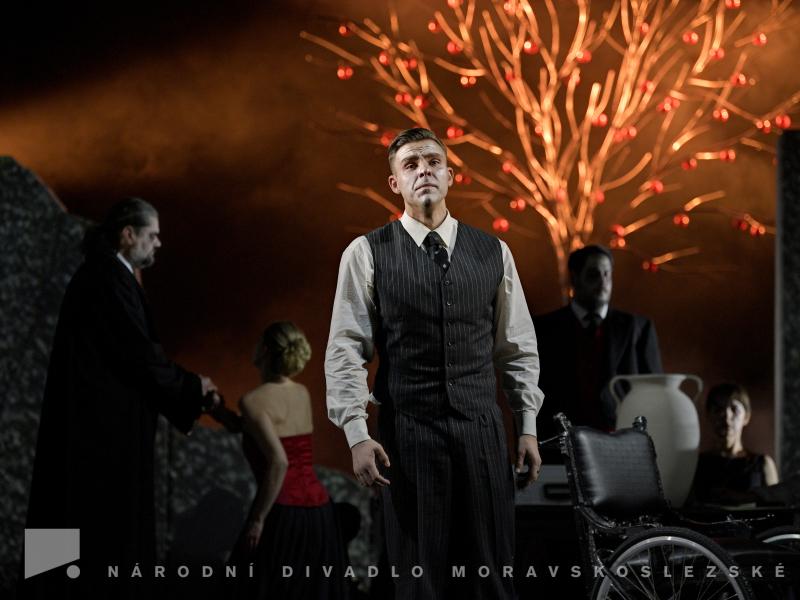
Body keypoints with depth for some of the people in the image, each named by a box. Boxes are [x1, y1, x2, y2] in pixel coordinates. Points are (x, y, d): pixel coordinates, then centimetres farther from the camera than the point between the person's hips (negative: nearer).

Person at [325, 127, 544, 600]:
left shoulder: (493, 252, 7)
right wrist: (357, 436, -12)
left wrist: (528, 427, 8)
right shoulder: (368, 254, -2)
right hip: (407, 431, -2)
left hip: (482, 429, 2)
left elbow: (519, 347, 11)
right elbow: (345, 352, -4)